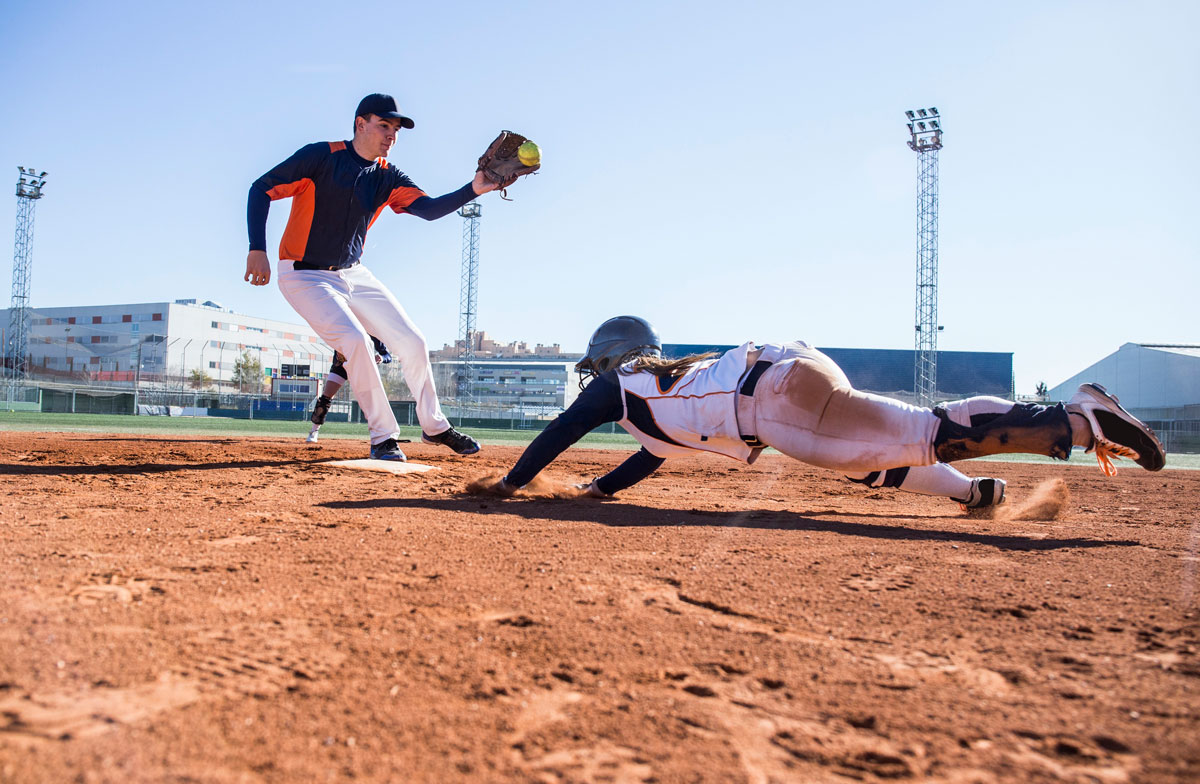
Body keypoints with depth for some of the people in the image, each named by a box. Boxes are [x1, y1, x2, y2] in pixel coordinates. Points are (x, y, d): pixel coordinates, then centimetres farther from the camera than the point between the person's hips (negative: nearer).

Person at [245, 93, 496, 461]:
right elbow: (261, 189, -13)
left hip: (354, 275, 6)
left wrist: (473, 189, -32)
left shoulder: (388, 178, 0)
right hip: (305, 277, -6)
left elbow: (429, 208, -15)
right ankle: (383, 437, -10)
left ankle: (434, 426, 22)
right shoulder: (321, 156, -13)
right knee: (355, 340, -25)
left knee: (413, 343, 2)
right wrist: (258, 249, -24)